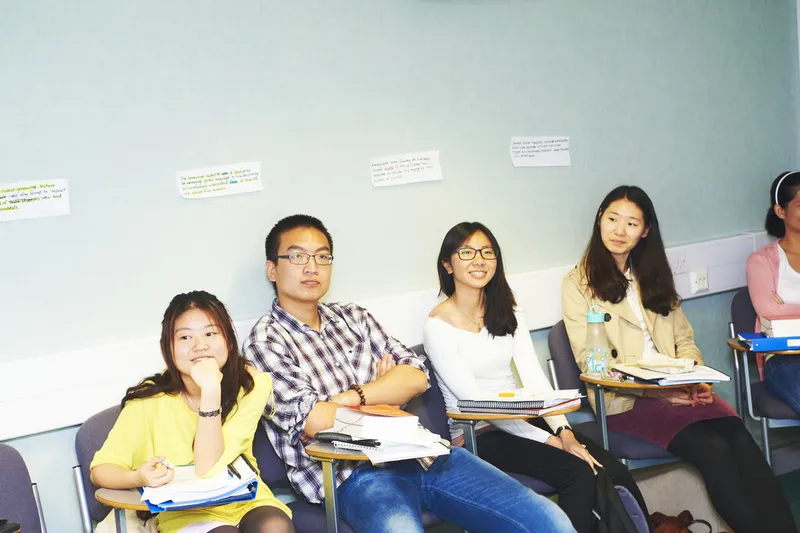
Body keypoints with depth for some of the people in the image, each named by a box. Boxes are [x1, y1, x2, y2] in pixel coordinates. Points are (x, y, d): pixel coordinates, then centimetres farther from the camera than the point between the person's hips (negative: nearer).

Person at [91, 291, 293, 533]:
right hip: (184, 512, -1)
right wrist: (138, 477, -31)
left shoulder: (252, 384, -13)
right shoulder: (152, 399, -13)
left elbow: (208, 470, -20)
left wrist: (211, 389, -31)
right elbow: (101, 468, -8)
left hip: (245, 500, 1)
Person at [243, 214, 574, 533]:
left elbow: (416, 377, 7)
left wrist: (352, 397, -7)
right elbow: (314, 421, -12)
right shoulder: (265, 341, 1)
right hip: (355, 475, -5)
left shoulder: (353, 317, 19)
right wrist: (385, 392, 1)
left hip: (418, 452, 6)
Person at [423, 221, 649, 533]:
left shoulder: (507, 312, 9)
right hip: (477, 436, -5)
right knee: (579, 474, -25)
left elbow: (534, 378, 0)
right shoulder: (438, 326, -10)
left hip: (521, 421, 5)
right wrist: (548, 440, -19)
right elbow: (474, 399, -15)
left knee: (614, 472, -17)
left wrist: (564, 432, -17)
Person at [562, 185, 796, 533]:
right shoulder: (578, 284, 0)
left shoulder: (652, 275, 19)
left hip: (677, 391, 5)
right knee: (713, 450, -28)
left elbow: (684, 339, 17)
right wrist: (657, 389, -16)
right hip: (626, 400, -4)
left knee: (741, 440, -25)